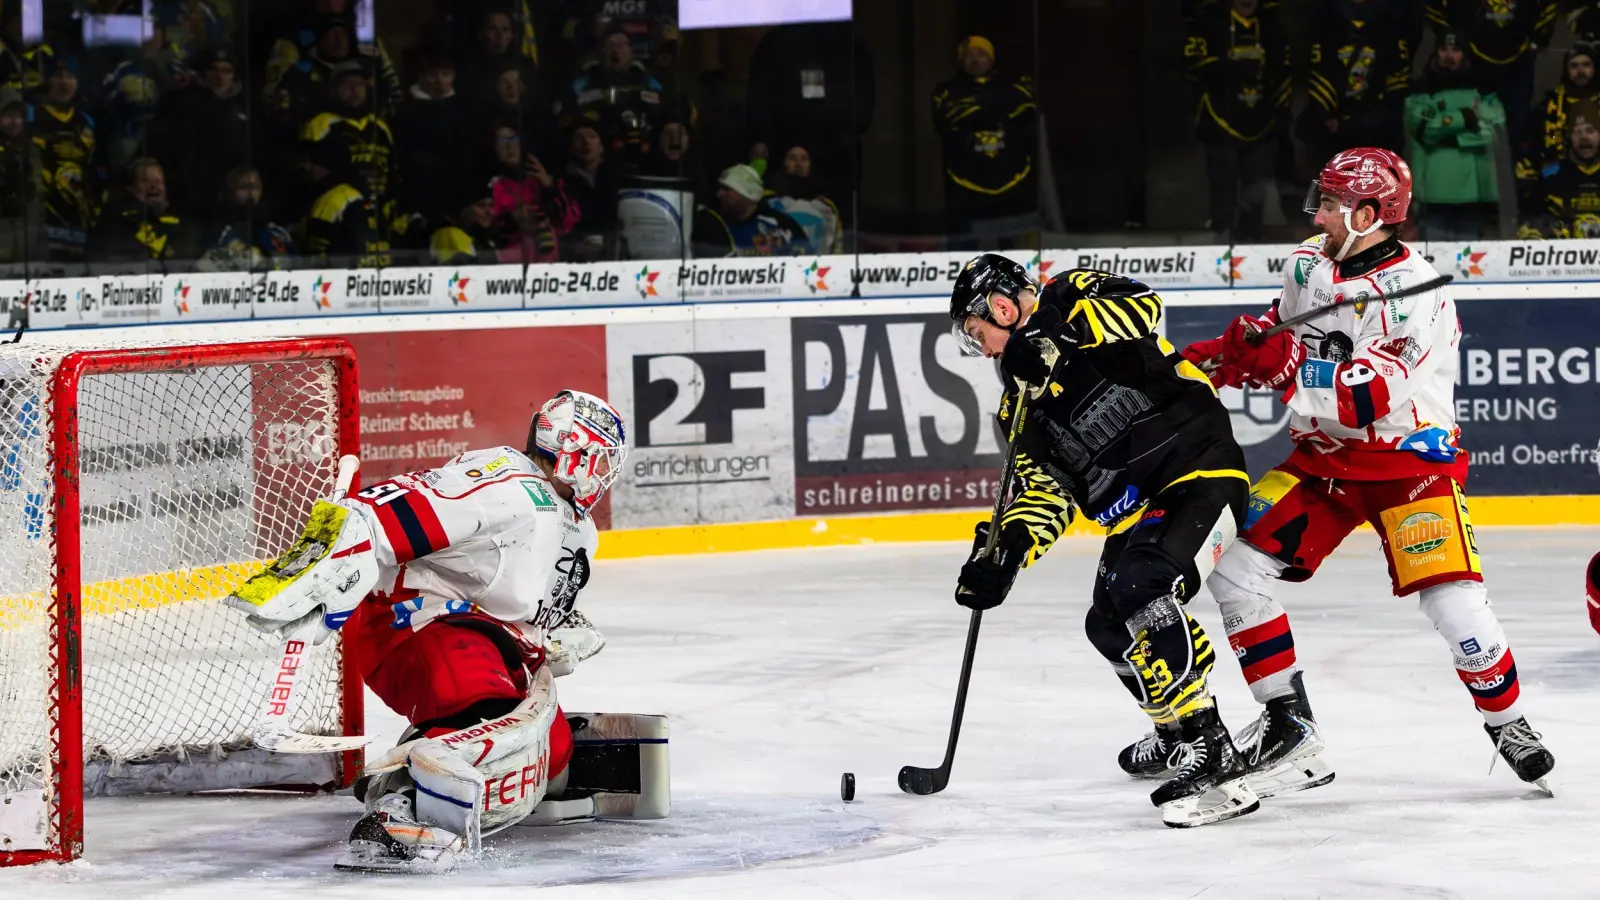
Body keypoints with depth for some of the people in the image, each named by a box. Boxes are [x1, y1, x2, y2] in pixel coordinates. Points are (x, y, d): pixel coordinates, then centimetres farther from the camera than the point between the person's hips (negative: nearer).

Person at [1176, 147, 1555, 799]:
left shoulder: (1415, 292, -23)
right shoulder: (1308, 265, 0)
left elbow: (1371, 397, -31)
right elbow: (1283, 338, 19)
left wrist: (1284, 366, -37)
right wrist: (1222, 356, 1)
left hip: (1409, 458, -6)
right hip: (1322, 456, 7)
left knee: (1455, 607, -17)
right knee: (1236, 577, -4)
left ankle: (1509, 727, 9)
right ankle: (1290, 733, 5)